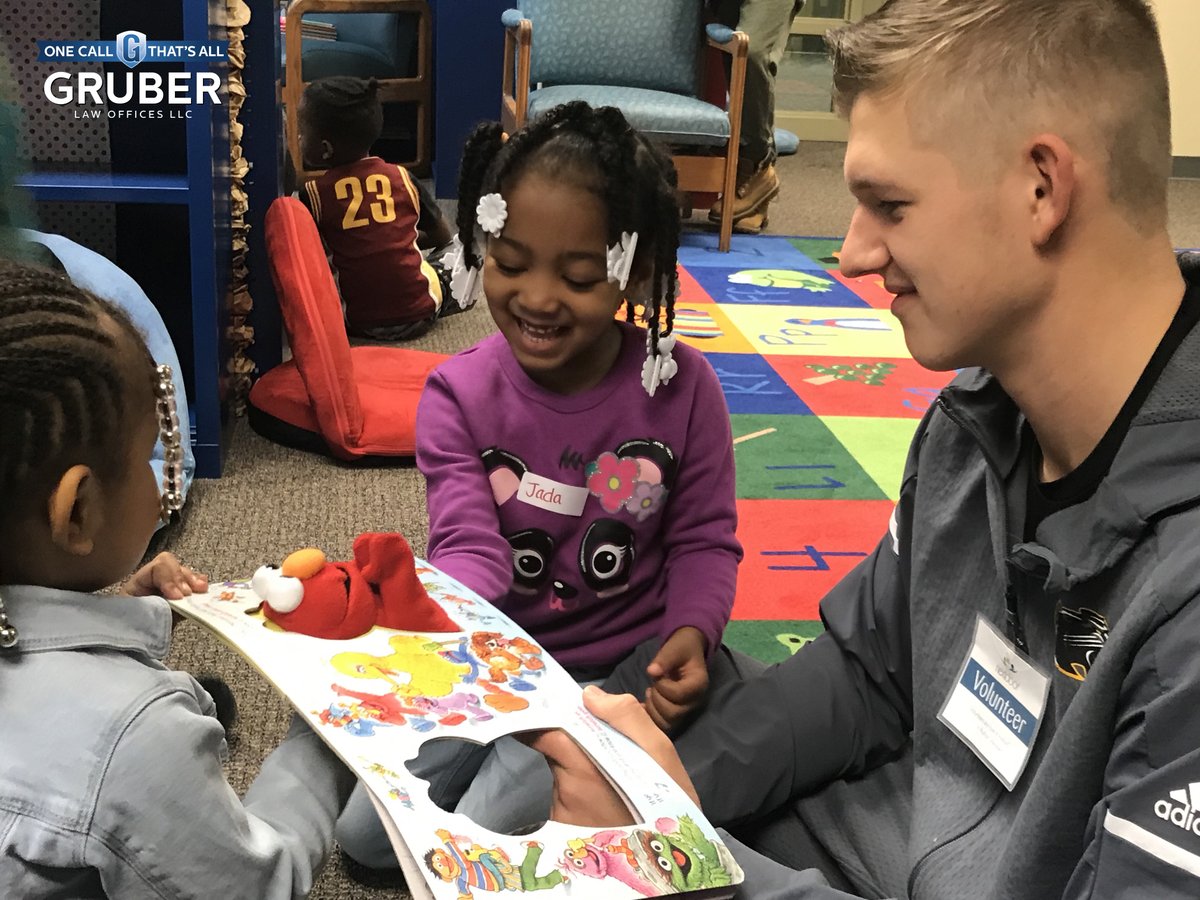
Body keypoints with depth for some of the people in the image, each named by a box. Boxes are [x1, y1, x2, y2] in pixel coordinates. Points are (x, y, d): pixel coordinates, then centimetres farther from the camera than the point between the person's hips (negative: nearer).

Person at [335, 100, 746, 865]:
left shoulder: (680, 386, -11)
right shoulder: (458, 395, -10)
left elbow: (705, 540, -2)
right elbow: (469, 547, -20)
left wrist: (691, 633, -22)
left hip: (629, 661, -2)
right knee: (363, 830, -10)